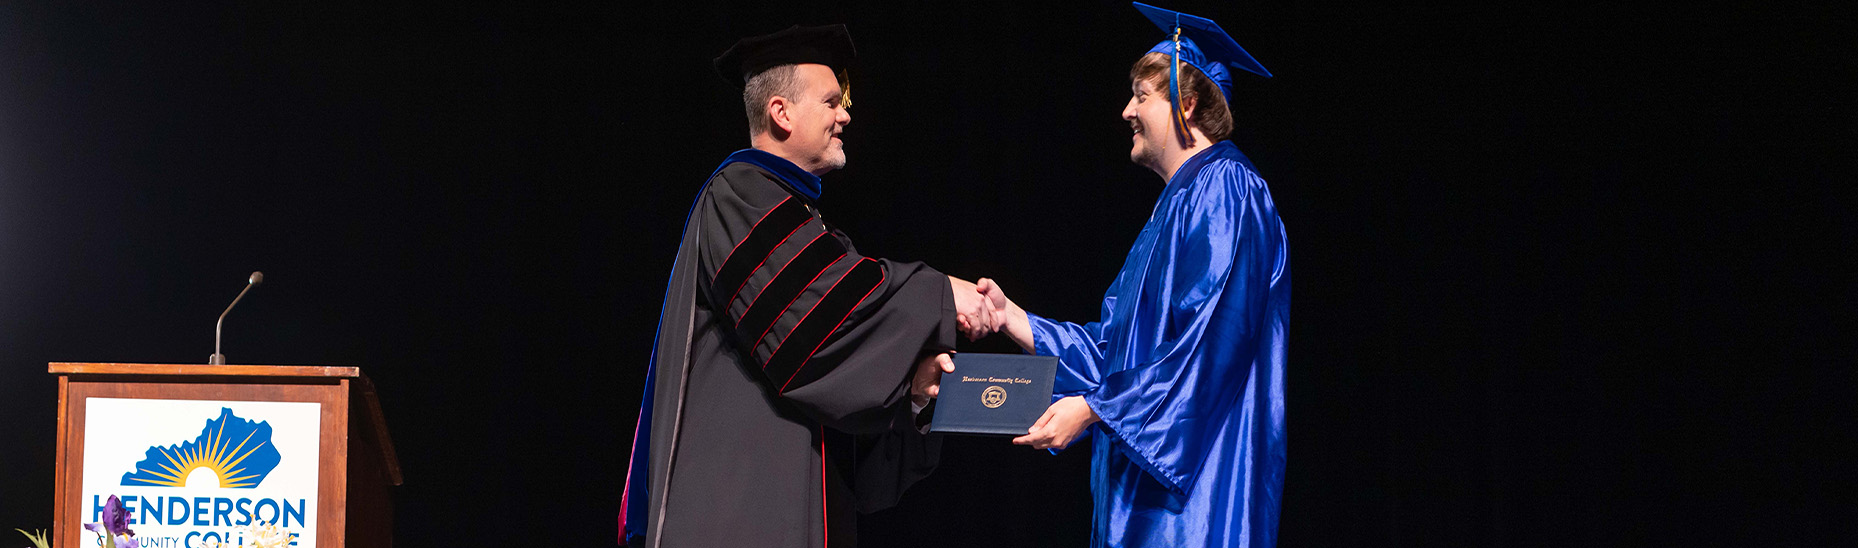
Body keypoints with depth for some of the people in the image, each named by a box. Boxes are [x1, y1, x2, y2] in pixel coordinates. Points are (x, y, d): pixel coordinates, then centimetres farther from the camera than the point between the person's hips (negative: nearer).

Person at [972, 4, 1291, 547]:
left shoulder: (1223, 187, -10)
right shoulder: (1179, 203, 22)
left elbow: (1212, 340, -20)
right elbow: (1115, 346, 21)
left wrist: (1092, 406, -19)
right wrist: (1008, 315, 13)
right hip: (1148, 472, 10)